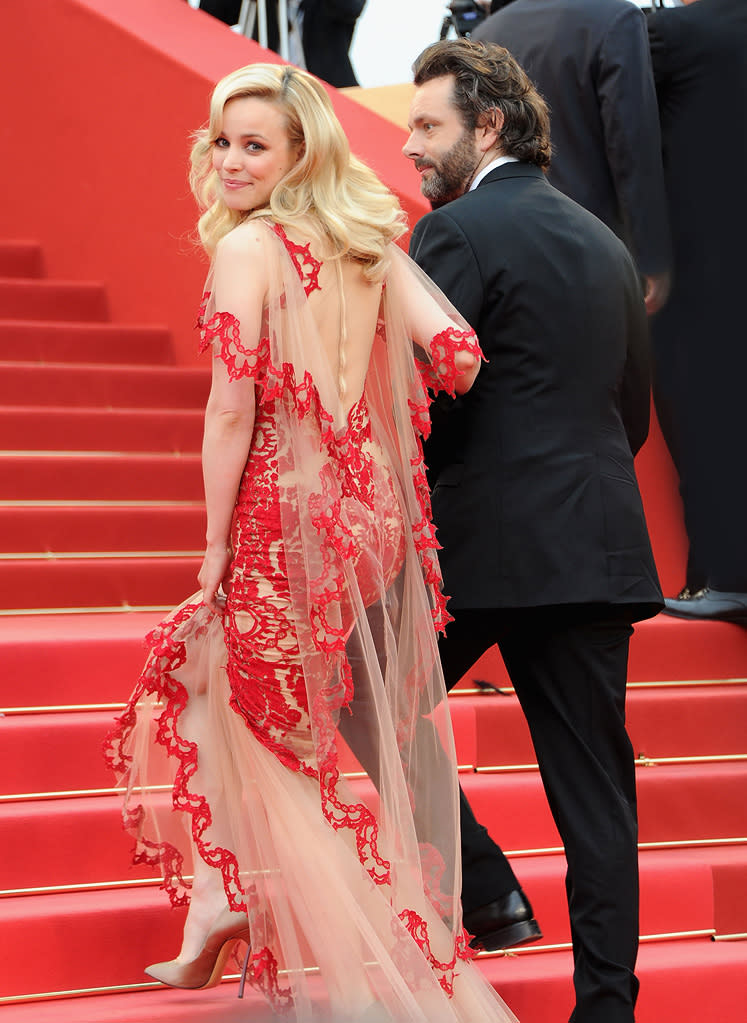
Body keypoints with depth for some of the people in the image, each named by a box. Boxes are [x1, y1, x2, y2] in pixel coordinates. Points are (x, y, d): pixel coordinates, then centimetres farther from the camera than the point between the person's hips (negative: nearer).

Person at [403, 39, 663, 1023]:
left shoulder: (458, 232, -8)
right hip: (597, 547, 7)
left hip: (485, 545, -7)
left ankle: (487, 893, 6)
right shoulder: (604, 243, 16)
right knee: (592, 783, 6)